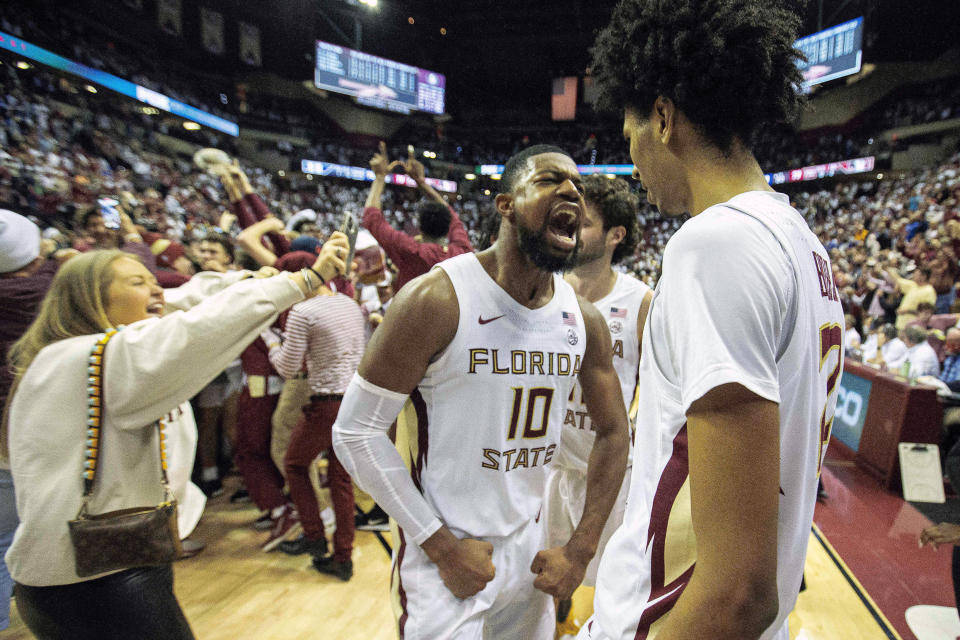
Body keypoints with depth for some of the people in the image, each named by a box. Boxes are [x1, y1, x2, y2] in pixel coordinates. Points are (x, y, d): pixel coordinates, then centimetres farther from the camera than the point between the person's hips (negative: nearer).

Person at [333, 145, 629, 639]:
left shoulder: (584, 319, -4)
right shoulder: (437, 299, -20)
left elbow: (613, 432, 6)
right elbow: (355, 432, -16)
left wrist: (580, 550, 0)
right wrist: (443, 547, -14)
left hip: (531, 548, 6)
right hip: (443, 552, -5)